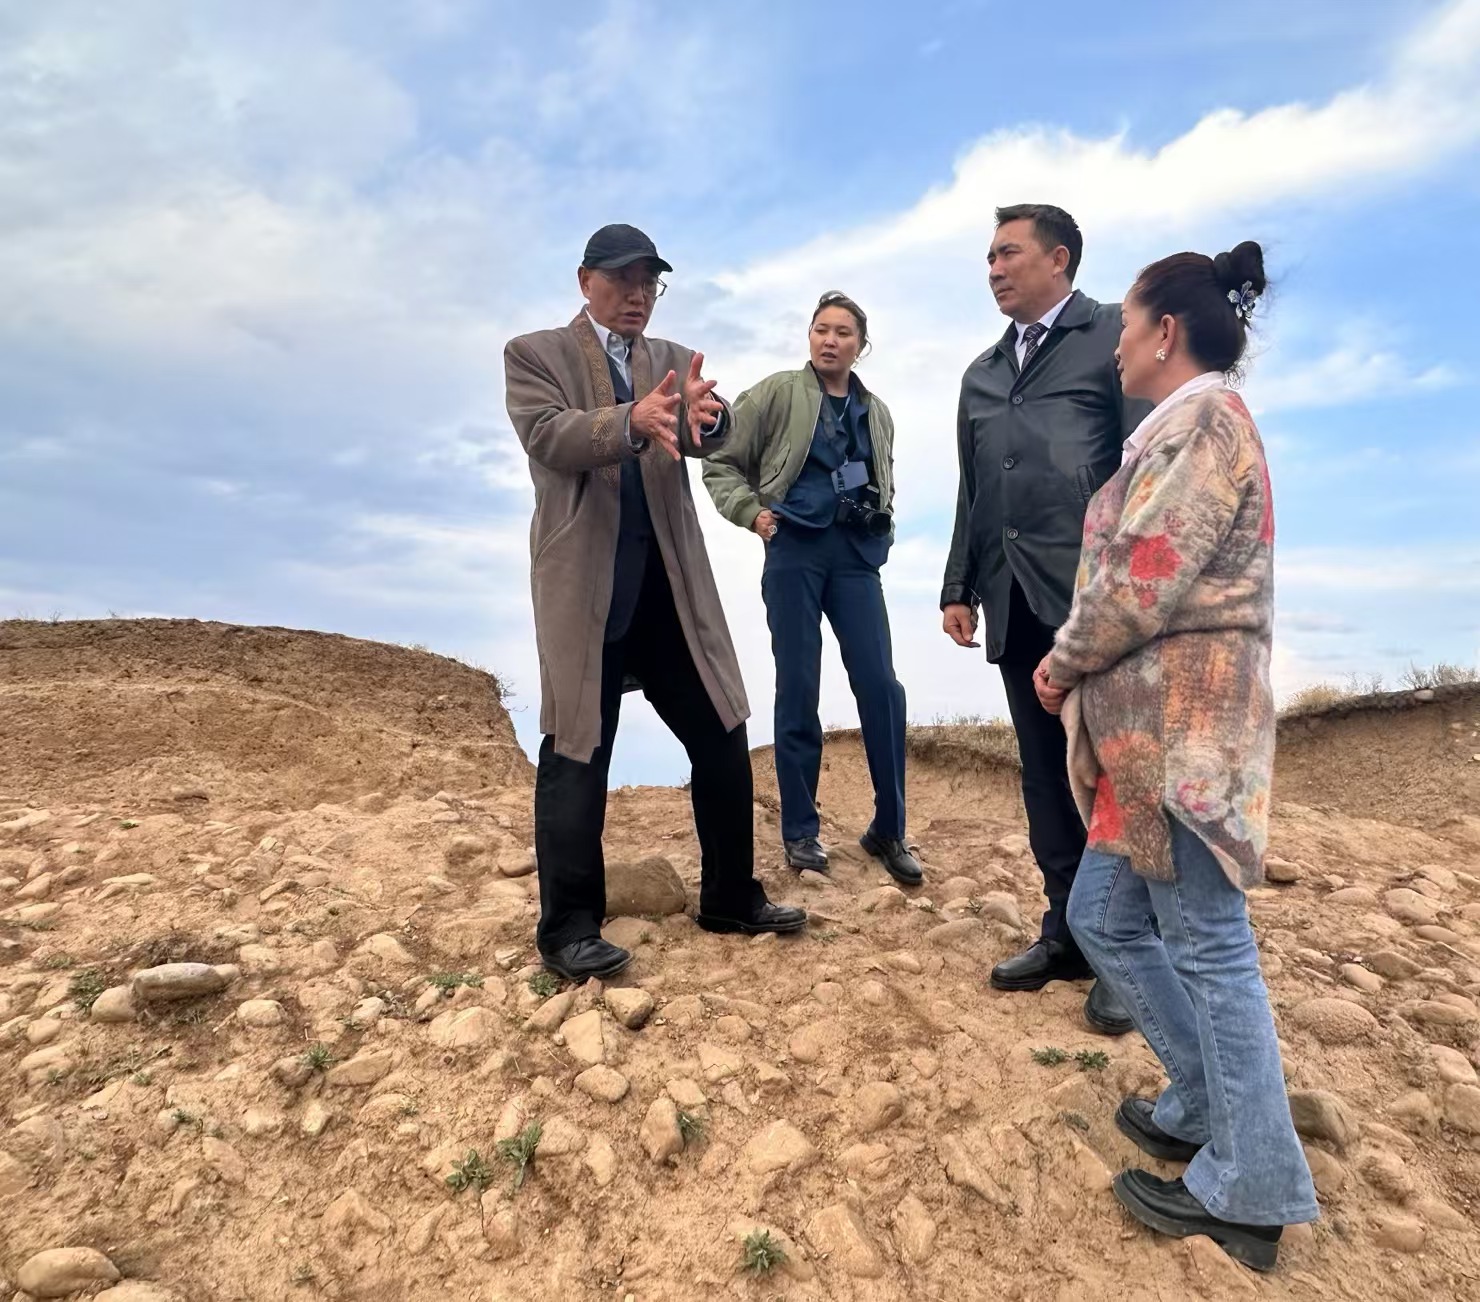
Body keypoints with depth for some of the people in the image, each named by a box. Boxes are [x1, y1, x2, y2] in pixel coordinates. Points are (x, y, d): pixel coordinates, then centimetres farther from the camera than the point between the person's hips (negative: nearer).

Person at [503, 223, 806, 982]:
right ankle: (568, 930, 12)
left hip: (670, 583, 5)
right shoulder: (535, 354, 5)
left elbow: (709, 441, -5)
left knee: (723, 739, 7)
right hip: (584, 583, -4)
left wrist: (706, 416, -29)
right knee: (576, 755, 0)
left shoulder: (670, 360, 15)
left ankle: (730, 898, 24)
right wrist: (633, 422, -32)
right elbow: (548, 438, -14)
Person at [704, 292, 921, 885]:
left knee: (881, 688, -5)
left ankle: (888, 831, 9)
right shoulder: (777, 393, 3)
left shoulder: (875, 412, 17)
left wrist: (881, 529, 10)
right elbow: (721, 463, 3)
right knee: (798, 692, -1)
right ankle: (800, 830, 13)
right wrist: (751, 510, -11)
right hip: (796, 549, -3)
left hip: (856, 554, 4)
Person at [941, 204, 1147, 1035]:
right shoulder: (983, 372, 21)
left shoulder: (1116, 333, 3)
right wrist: (960, 586, 12)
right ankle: (1069, 931, 21)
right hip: (1015, 598, 6)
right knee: (1045, 771, 9)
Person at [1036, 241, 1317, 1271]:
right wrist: (1083, 670, 8)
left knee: (1207, 946, 0)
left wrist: (1061, 664, -6)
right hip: (1151, 729, 10)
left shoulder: (1204, 417, -10)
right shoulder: (1182, 429, 21)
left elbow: (1143, 580, -20)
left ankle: (1251, 1193, 16)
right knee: (1105, 919, 16)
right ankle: (1207, 1108, 31)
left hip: (1183, 729, -10)